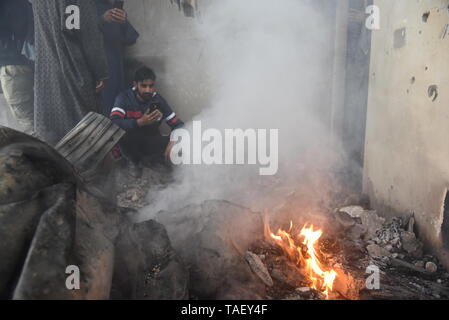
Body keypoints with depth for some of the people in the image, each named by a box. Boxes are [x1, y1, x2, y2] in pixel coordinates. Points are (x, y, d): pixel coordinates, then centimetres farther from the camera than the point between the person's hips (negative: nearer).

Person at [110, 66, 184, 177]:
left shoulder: (158, 100, -10)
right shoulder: (124, 98, -17)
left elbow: (178, 124, -9)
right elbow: (114, 122, -32)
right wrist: (140, 122, -43)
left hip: (151, 142, 2)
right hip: (131, 144, -2)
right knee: (122, 134, -36)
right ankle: (134, 161, -3)